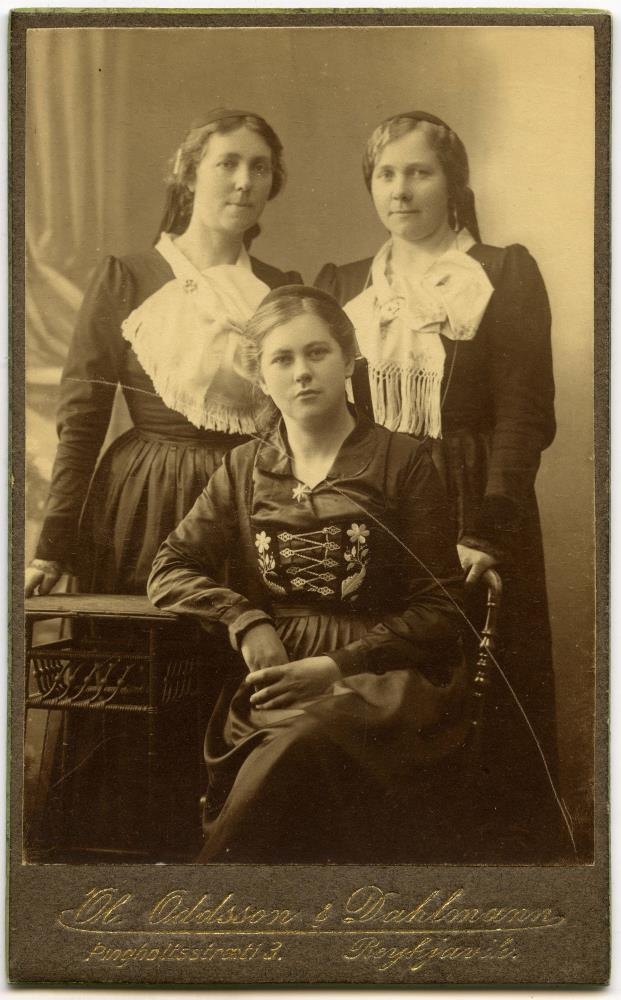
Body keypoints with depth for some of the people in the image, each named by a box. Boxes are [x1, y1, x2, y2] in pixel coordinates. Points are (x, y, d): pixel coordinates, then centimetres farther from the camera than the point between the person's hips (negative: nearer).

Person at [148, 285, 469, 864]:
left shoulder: (402, 462, 5)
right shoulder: (245, 468, 16)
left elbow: (440, 609, 2)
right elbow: (169, 572, 11)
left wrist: (338, 667, -12)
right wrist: (247, 623, -8)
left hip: (375, 681, -2)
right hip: (274, 681, 2)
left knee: (300, 746, -35)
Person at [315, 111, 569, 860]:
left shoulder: (506, 274, 3)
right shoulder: (340, 286, 14)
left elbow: (525, 416, -5)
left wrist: (485, 534, -17)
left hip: (472, 519, -3)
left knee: (482, 705, 1)